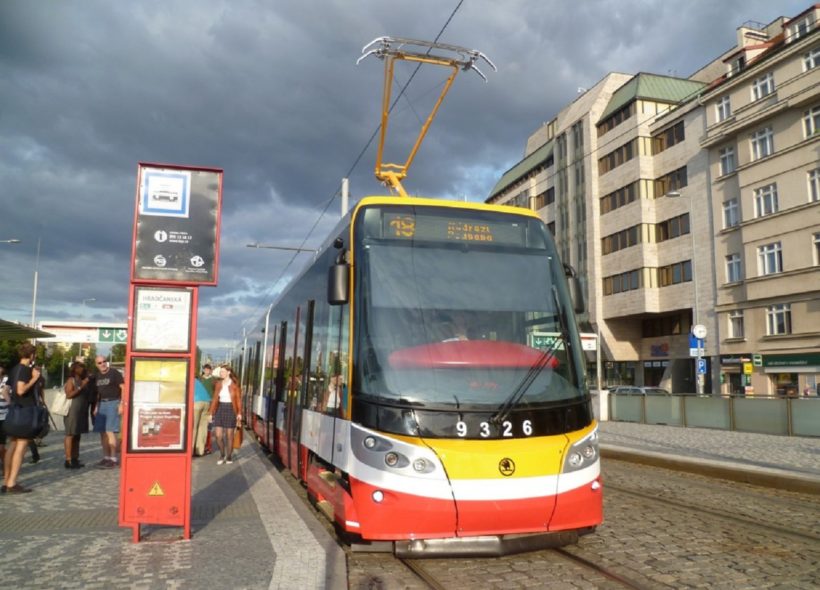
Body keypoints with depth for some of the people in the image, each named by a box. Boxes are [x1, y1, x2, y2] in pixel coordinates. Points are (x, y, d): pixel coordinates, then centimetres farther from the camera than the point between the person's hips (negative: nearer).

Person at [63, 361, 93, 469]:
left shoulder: (84, 381, 17)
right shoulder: (71, 380, -4)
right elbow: (68, 395, -16)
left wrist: (89, 383, 13)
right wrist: (81, 387, -19)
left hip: (82, 412, 7)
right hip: (72, 411, -7)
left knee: (77, 436, 9)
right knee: (70, 435, -7)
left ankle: (75, 459, 13)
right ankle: (68, 460, -7)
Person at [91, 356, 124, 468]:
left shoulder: (114, 373, -6)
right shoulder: (97, 376, 14)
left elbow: (123, 388, -9)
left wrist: (121, 404, -16)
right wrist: (96, 407, 16)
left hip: (113, 403, -7)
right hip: (101, 404, 7)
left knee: (110, 431, -13)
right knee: (102, 432, 7)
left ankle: (113, 459, -10)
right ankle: (106, 457, 16)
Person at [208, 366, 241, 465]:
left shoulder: (234, 384, -5)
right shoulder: (218, 384, 6)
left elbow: (238, 400, -4)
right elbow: (215, 399, 8)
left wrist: (239, 414, -9)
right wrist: (211, 413, 5)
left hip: (231, 410, -3)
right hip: (220, 409, 3)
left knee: (229, 435, 5)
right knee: (218, 435, -1)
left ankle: (229, 456, 19)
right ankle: (222, 455, 20)